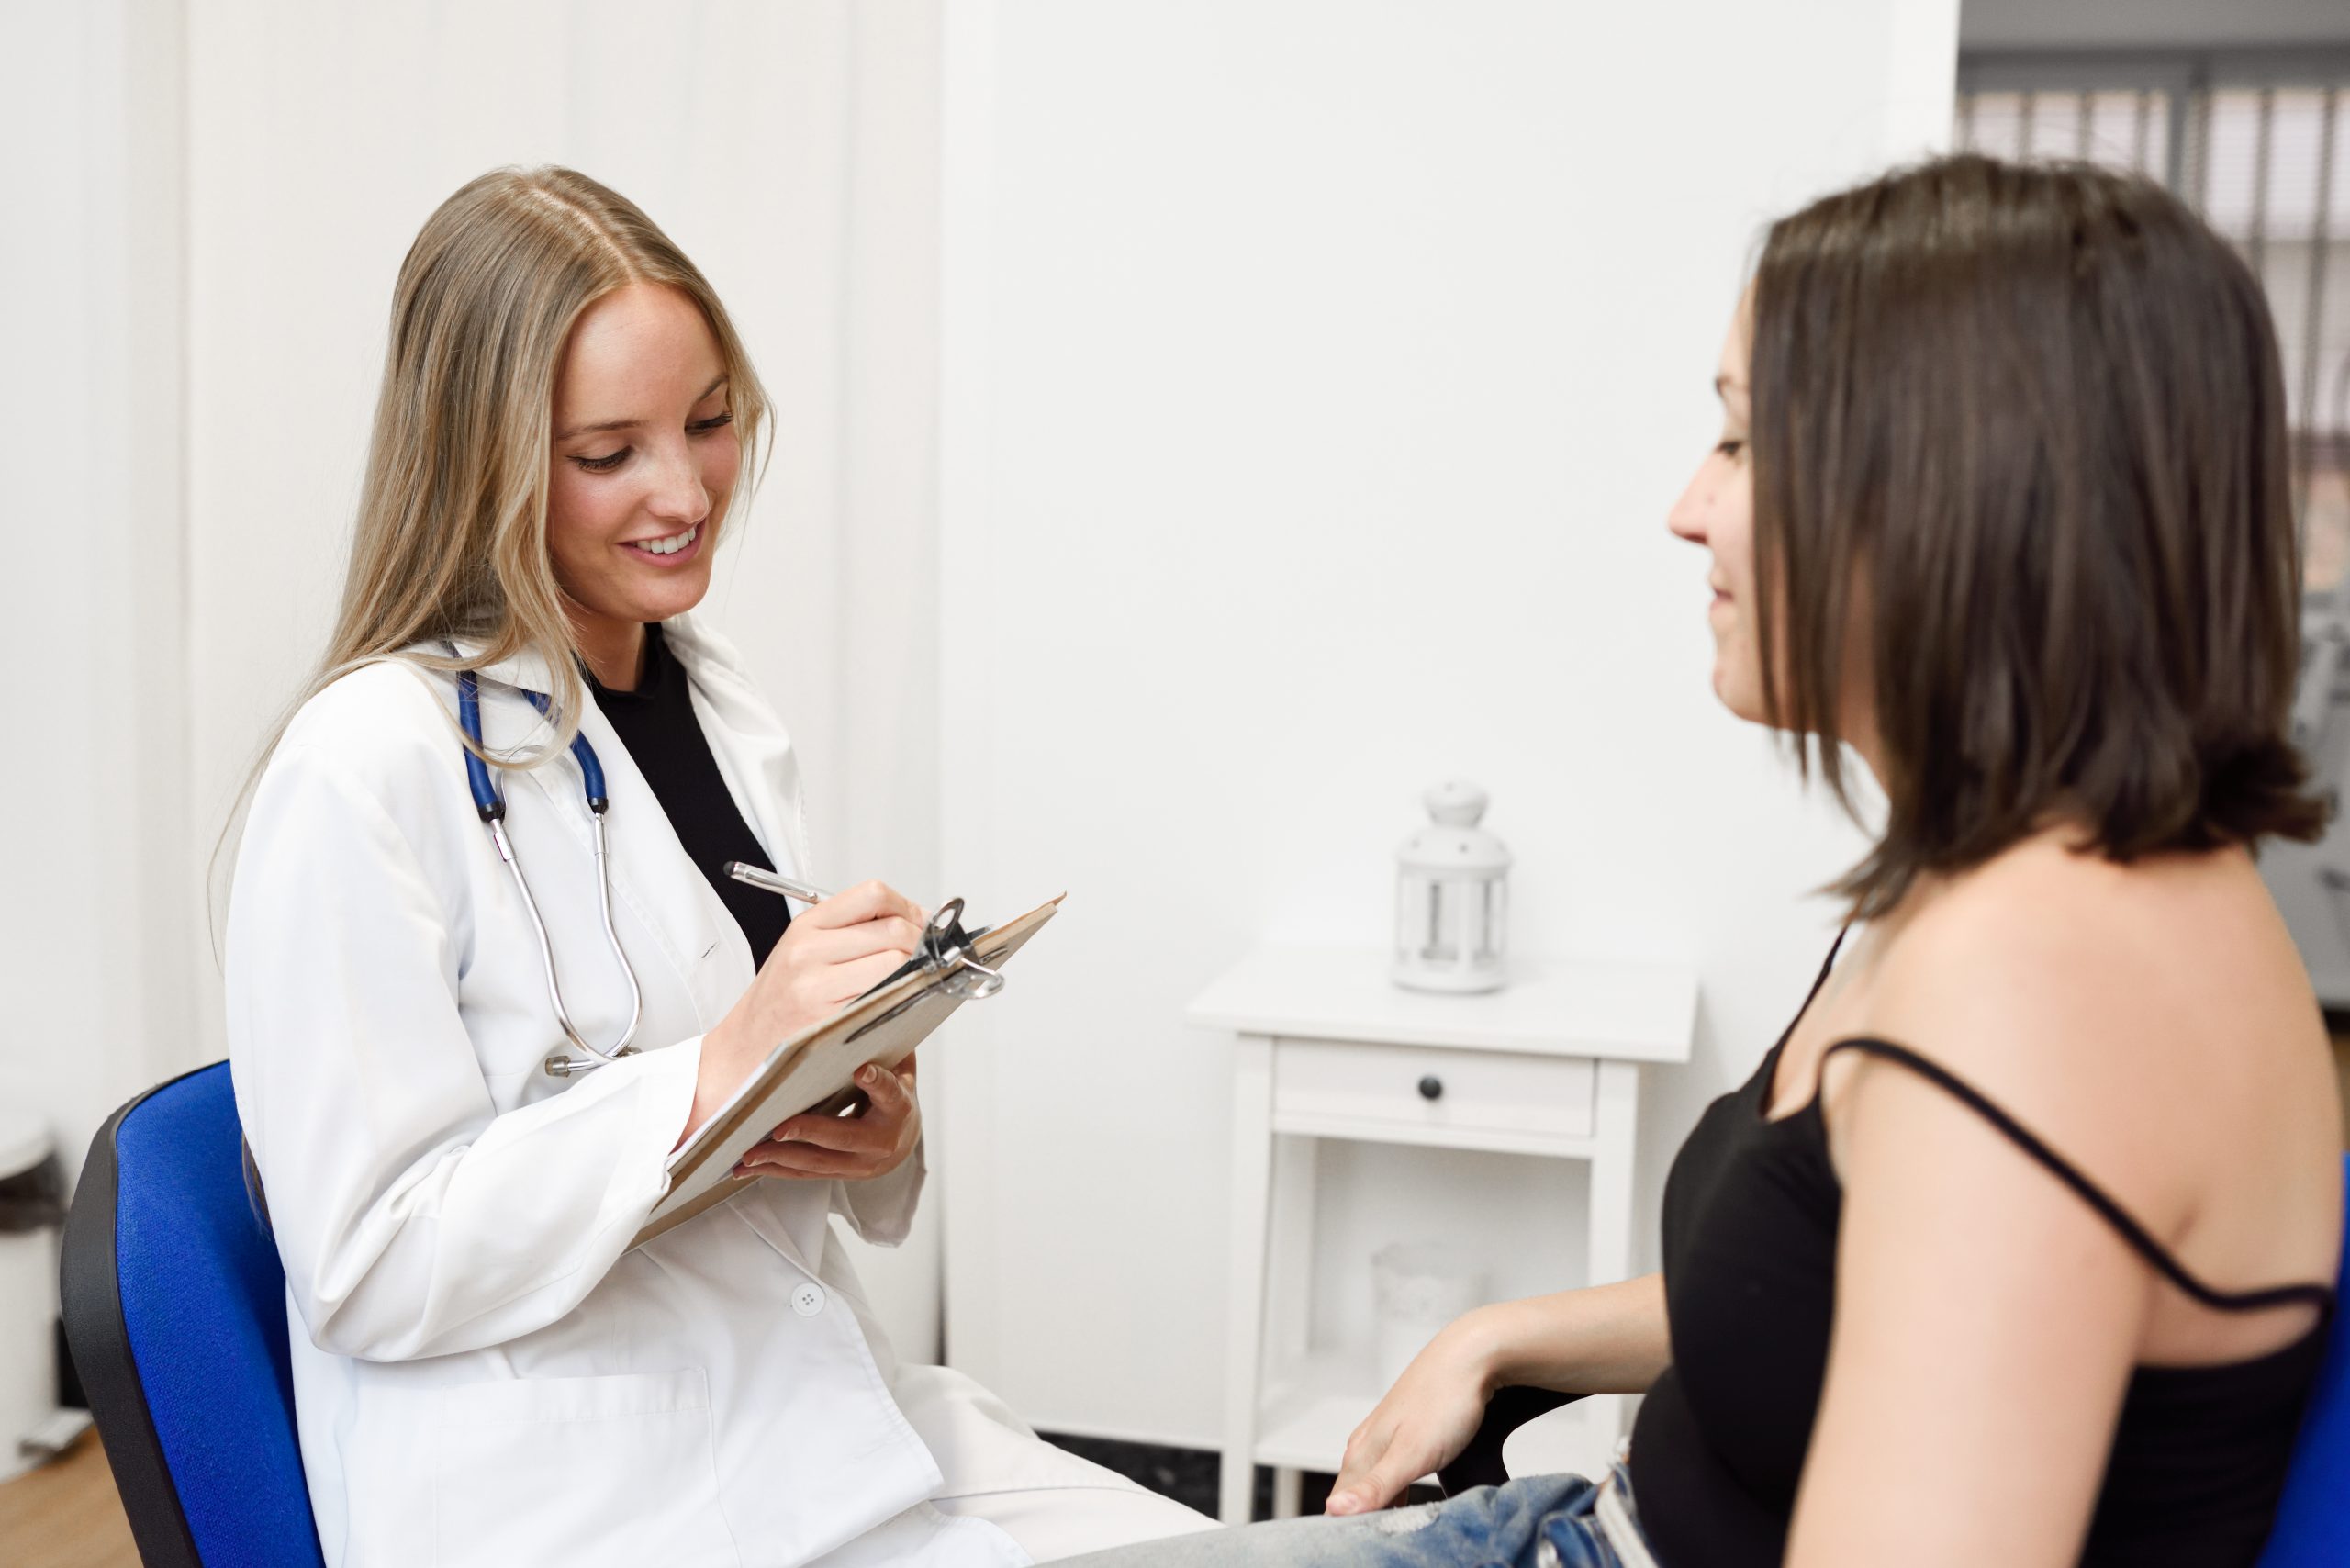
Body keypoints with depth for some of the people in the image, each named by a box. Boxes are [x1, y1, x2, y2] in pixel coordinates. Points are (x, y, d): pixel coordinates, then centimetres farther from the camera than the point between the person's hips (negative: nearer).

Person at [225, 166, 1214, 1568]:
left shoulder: (724, 705, 9)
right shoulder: (368, 768, -14)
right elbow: (368, 1270, -14)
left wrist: (877, 1128, -5)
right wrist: (718, 1072, -24)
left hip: (820, 1422, 7)